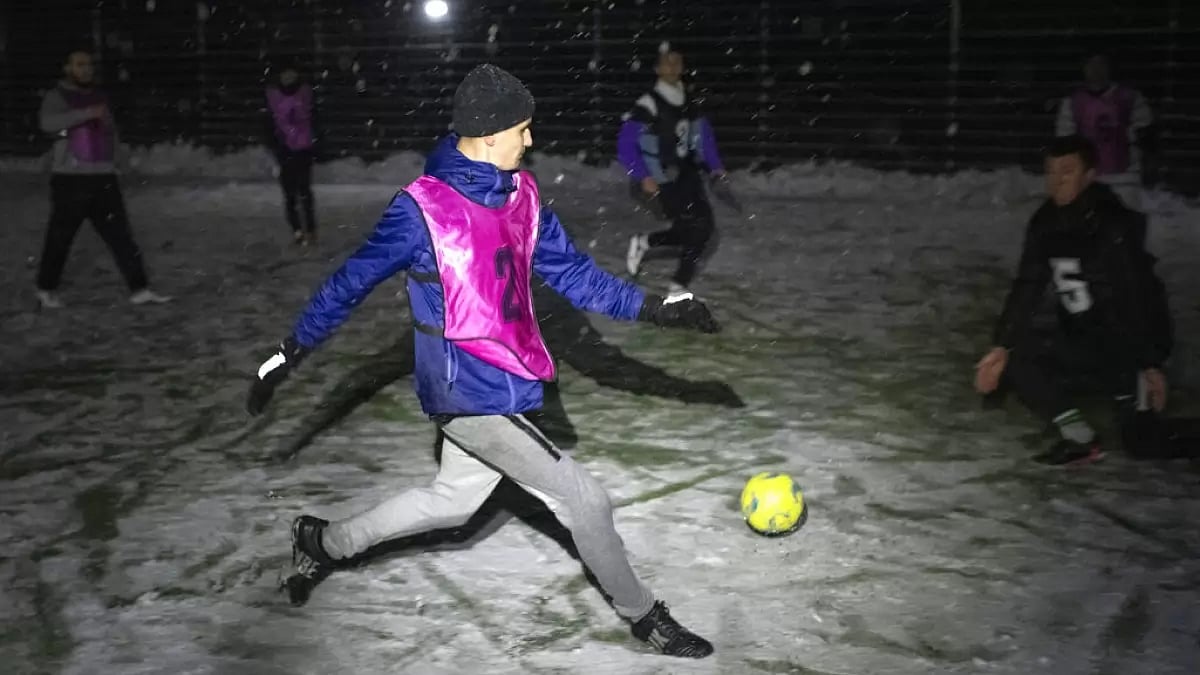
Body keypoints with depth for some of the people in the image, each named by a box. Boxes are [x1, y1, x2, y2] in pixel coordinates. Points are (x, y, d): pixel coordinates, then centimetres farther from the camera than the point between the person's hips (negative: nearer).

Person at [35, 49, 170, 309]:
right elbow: (48, 122, -22)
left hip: (104, 178, 5)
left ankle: (139, 289, -2)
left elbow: (112, 134, 28)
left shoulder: (99, 98, 17)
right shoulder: (57, 97, -2)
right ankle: (46, 290, 17)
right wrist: (87, 113, -26)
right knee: (60, 237, 2)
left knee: (120, 235, 0)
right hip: (70, 178, -5)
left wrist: (111, 158, 11)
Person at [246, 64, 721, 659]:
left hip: (504, 380, 8)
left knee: (454, 498, 24)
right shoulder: (423, 208, -19)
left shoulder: (521, 193, 2)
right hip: (469, 393, -8)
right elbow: (353, 281, -10)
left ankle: (325, 542, 42)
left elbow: (570, 272, 8)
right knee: (585, 500, -2)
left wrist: (654, 308, 1)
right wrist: (289, 354, -5)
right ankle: (642, 615, 22)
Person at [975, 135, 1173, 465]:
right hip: (1081, 333, 6)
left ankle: (1134, 390, 0)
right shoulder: (1045, 224, -1)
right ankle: (1081, 439, 2)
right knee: (1017, 363, -6)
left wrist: (1151, 364, -25)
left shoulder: (1115, 227, -21)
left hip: (1130, 336, -6)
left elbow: (1139, 297, -23)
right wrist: (1001, 347, -4)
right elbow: (1026, 289, 1)